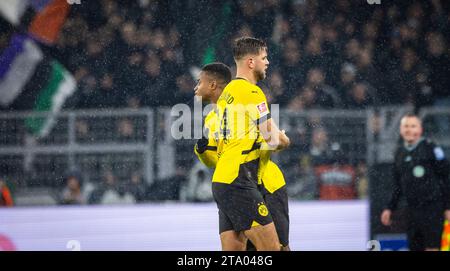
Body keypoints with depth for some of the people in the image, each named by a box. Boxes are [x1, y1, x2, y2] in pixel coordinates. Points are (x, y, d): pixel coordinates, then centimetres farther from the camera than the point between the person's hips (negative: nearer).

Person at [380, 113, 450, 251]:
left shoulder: (430, 148, -6)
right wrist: (390, 208, 17)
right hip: (412, 209, 6)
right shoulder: (400, 152, 13)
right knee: (415, 247, 6)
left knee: (432, 248, -11)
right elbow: (397, 184, 22)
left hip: (432, 207, -6)